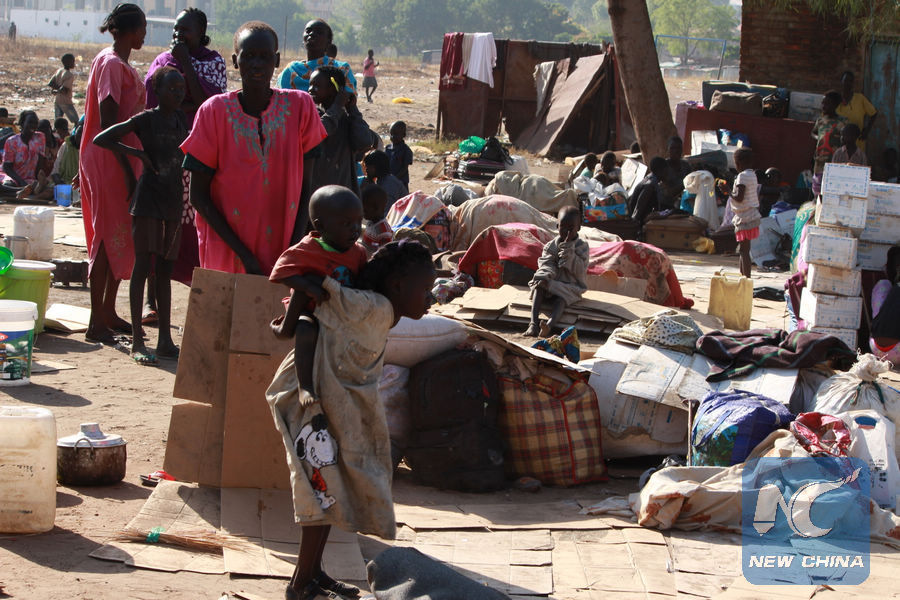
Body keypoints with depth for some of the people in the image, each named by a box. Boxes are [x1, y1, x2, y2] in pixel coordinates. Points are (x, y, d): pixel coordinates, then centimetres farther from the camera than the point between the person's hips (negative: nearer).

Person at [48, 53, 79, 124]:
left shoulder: (59, 71, 7)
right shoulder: (70, 75, -16)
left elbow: (50, 84, 5)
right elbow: (64, 90, -23)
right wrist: (57, 92, -6)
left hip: (57, 101, 7)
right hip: (66, 102, -7)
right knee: (77, 122, 1)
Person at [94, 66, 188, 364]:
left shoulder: (182, 118, 10)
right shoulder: (146, 119, -6)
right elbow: (101, 139, -10)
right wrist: (137, 153, -12)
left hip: (173, 200, 6)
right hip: (148, 198, -6)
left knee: (165, 269, 8)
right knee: (142, 266, -5)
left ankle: (165, 339, 11)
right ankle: (137, 342, -4)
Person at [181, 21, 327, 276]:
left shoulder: (299, 106, -1)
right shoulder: (215, 111, -5)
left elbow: (306, 186, 3)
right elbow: (198, 195, -4)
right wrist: (243, 254, -11)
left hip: (284, 254, 1)